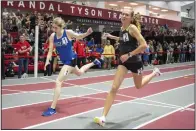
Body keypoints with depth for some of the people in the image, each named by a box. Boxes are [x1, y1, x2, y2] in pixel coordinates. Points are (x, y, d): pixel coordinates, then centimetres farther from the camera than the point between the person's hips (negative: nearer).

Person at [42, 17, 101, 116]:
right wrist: (47, 61, -26)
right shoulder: (52, 36, -9)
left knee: (58, 82, -17)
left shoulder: (68, 33, -20)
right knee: (79, 73, 34)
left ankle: (52, 108, -9)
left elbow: (79, 37, -2)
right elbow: (50, 50, -9)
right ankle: (94, 62, 62)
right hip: (64, 61, 7)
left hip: (70, 60, -7)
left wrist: (87, 33, -20)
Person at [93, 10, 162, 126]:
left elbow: (144, 45, -24)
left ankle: (155, 73, 51)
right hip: (124, 62, 5)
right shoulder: (122, 28, 3)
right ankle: (103, 117, -10)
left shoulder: (133, 28, -18)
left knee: (139, 86, 21)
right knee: (114, 88, -9)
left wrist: (129, 54, -26)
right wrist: (113, 37, 14)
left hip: (135, 61, -4)